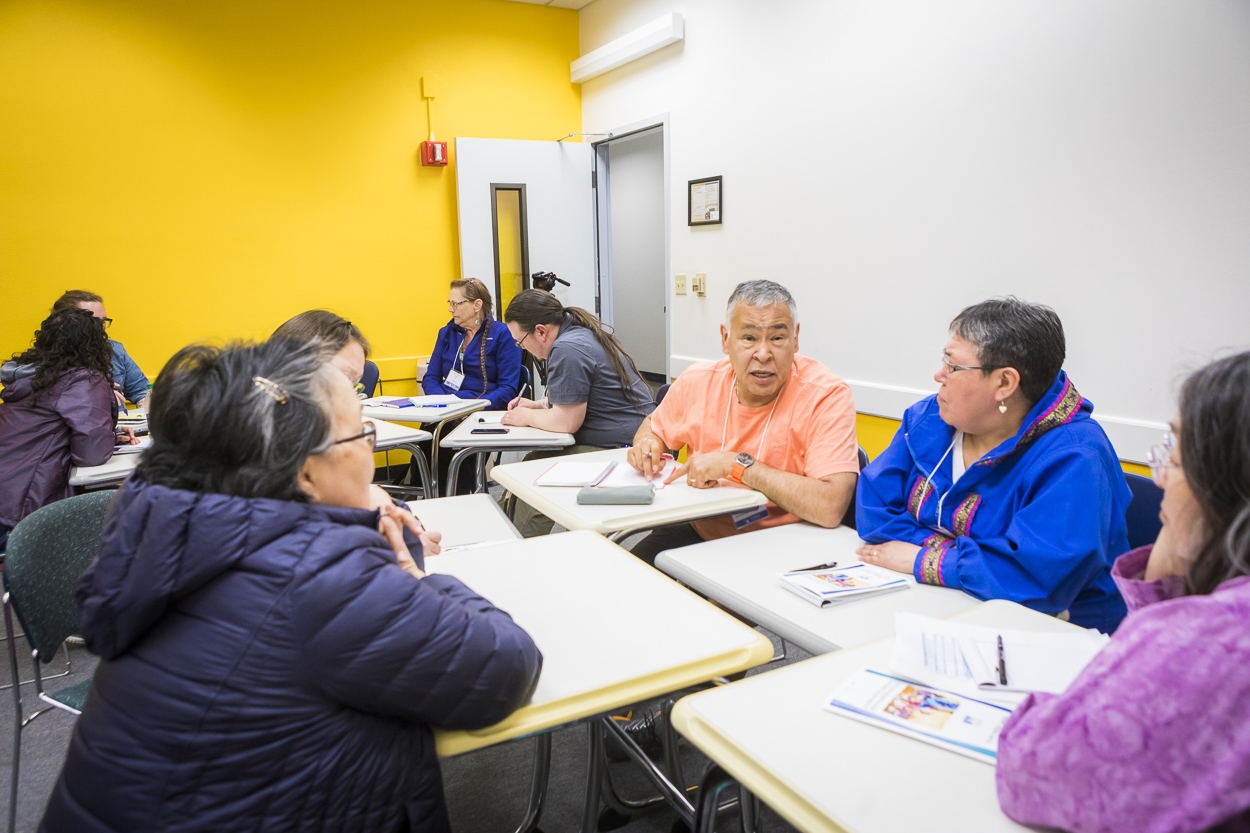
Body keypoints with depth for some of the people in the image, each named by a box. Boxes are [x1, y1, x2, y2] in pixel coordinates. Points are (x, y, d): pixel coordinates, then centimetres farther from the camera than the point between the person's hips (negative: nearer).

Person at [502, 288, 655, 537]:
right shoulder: (584, 331, 14)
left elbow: (566, 422, -18)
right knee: (535, 458, 8)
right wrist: (538, 404, 19)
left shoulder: (566, 350, -19)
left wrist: (527, 417, -2)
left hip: (619, 449, -11)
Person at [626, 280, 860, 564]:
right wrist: (647, 444, -5)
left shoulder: (828, 396, -18)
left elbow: (831, 508, -31)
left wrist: (736, 463, -26)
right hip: (697, 531, 4)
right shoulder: (696, 382, -3)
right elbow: (655, 425, 20)